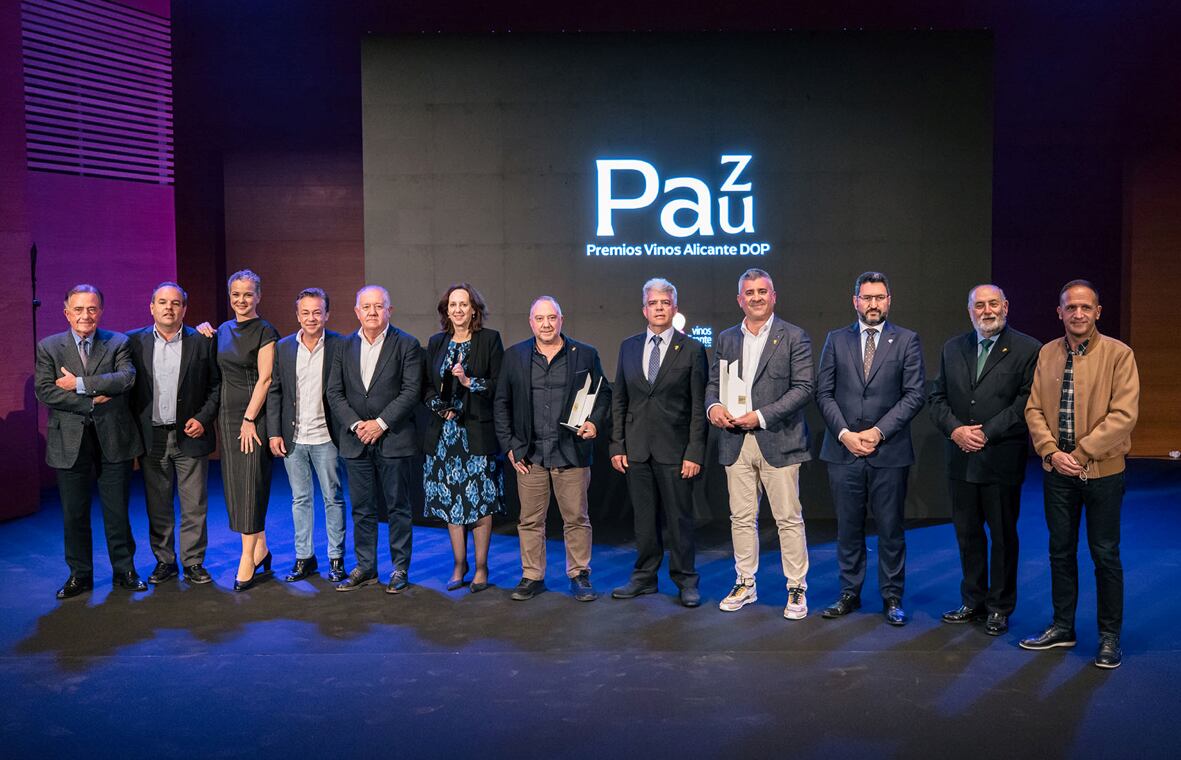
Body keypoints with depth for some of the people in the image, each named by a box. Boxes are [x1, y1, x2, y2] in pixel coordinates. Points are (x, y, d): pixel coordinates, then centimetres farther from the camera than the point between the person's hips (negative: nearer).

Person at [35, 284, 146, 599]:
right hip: (70, 442, 1)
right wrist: (91, 401, -15)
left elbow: (126, 378, -14)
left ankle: (124, 571, 22)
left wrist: (80, 384, -18)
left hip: (113, 439, -1)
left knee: (118, 512, 8)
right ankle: (79, 575, 22)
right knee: (74, 514, 9)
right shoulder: (48, 347, 4)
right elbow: (44, 392, -7)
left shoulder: (118, 343, 3)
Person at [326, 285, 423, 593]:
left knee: (398, 507, 4)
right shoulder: (345, 346, 9)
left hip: (393, 439, -4)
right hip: (356, 440, 4)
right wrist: (355, 424, -8)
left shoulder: (406, 345, -3)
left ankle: (400, 569, 14)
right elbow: (335, 392, 5)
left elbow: (411, 391, -10)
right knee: (361, 509, 10)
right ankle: (365, 568, 21)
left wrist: (381, 423, -15)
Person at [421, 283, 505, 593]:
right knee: (450, 501, 7)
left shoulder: (490, 340, -1)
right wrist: (440, 408, -4)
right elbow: (427, 386, 13)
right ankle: (459, 565, 19)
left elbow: (499, 385, -5)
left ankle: (481, 567, 11)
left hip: (477, 432, -4)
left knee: (480, 502, -2)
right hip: (444, 432, 4)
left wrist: (469, 381, -17)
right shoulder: (436, 342, 11)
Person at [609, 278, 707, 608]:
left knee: (679, 517, 3)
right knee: (644, 517, 10)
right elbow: (618, 400, 11)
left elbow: (699, 406, -4)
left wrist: (695, 452, -9)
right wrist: (617, 445, 4)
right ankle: (644, 577, 22)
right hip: (637, 449, 3)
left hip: (675, 449, -3)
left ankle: (685, 581, 16)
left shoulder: (692, 349, -1)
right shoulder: (629, 347, 10)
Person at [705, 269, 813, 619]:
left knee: (789, 518, 0)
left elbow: (803, 387, -8)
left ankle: (797, 589, 9)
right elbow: (714, 382, 16)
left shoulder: (794, 337, -1)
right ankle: (745, 584, 21)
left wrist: (761, 416, -15)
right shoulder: (726, 338, 13)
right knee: (741, 517, 10)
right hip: (735, 442, 4)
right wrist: (713, 406, -7)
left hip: (777, 441, -4)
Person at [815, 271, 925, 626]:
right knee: (848, 527, 8)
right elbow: (824, 393, 5)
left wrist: (878, 431, -11)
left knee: (891, 529, 5)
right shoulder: (836, 340, 9)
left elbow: (914, 394, -3)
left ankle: (892, 597, 16)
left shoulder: (906, 341, 4)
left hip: (889, 451, -1)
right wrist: (844, 433, -8)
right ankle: (849, 593, 19)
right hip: (843, 450, 2)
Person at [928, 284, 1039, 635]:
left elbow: (1027, 403, -12)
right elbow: (936, 398, 9)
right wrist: (955, 429, -8)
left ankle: (999, 607, 19)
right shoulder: (952, 349, 11)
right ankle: (973, 602, 25)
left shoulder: (1027, 350, -4)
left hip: (1002, 459, -4)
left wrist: (986, 433, -16)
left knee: (1003, 535, 6)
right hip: (962, 458, 4)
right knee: (967, 533, 12)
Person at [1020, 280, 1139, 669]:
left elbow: (1123, 415, -14)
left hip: (1103, 471, -4)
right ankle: (1062, 626, 26)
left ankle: (1110, 636, 18)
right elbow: (1034, 409, 5)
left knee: (1105, 555, 5)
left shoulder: (1118, 354, -7)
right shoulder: (1046, 354, 6)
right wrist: (1051, 452, -10)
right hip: (1057, 470, 4)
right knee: (1061, 551, 13)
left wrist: (1081, 453, -17)